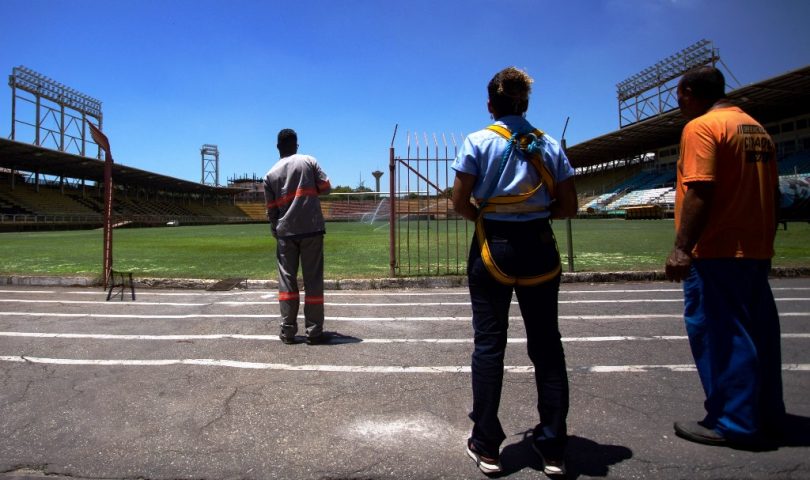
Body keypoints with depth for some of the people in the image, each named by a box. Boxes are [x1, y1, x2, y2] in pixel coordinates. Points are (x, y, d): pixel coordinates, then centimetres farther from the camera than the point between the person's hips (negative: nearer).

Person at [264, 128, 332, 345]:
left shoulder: (270, 174, 8)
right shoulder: (309, 161, 2)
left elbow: (271, 210, 9)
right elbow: (326, 187, 1)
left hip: (285, 233, 2)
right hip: (312, 230, -2)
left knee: (287, 280, 7)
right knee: (313, 280, 1)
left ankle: (288, 331, 6)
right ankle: (314, 331, 3)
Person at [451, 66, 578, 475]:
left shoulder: (478, 142, -3)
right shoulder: (549, 145, 5)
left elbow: (460, 203, -7)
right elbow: (568, 207, 5)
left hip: (493, 247, -2)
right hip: (539, 248, 3)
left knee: (489, 345, 6)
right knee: (546, 345, 9)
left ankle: (486, 446, 13)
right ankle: (553, 449, 17)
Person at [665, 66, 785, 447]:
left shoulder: (701, 127, -11)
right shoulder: (757, 128, 16)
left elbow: (699, 193, -21)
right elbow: (772, 193, 18)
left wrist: (682, 248, -21)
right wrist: (764, 240, 24)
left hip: (717, 253, -9)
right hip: (756, 251, 9)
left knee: (718, 334, -3)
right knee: (756, 330, 16)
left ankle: (734, 424, 4)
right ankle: (766, 412, 26)